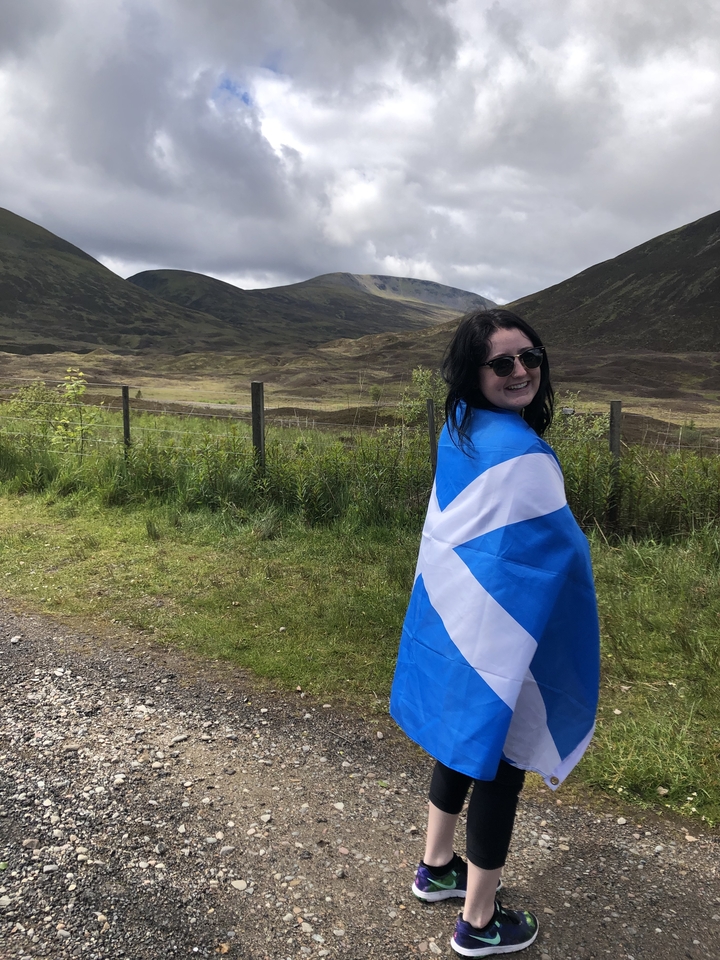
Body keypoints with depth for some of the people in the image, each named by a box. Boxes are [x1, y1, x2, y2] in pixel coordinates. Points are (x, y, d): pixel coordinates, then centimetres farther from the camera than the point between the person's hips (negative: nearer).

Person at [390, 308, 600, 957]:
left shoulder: (457, 432, 2)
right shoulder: (519, 452, -25)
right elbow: (559, 554, -19)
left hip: (451, 621, 9)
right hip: (503, 639, -8)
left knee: (463, 744, 25)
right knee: (501, 766, 10)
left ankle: (437, 867, 46)